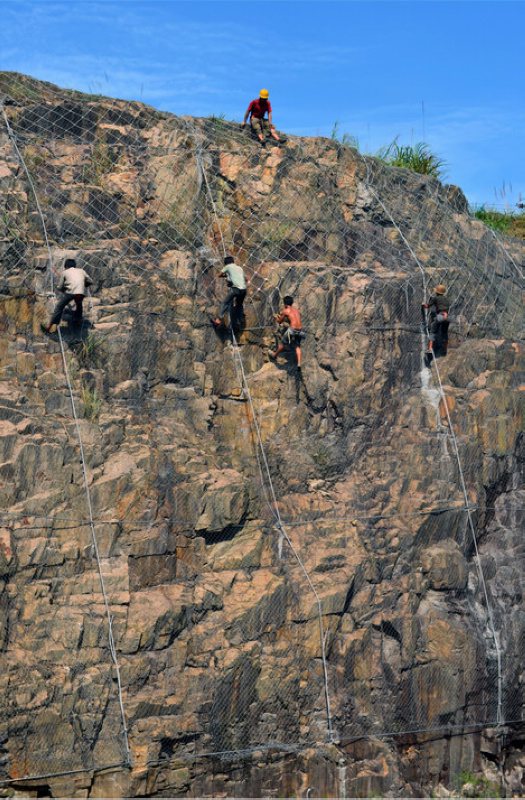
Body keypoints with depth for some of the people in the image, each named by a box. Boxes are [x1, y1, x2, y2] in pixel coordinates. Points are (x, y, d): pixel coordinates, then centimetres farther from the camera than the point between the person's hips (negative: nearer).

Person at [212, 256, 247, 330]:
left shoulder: (228, 266, 11)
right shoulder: (240, 268, 27)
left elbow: (220, 274, 17)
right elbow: (245, 279, 39)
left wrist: (226, 275, 37)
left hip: (236, 288, -6)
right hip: (243, 289, 6)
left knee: (225, 303, -6)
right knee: (239, 305, 20)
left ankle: (218, 319, -18)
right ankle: (238, 323, 16)